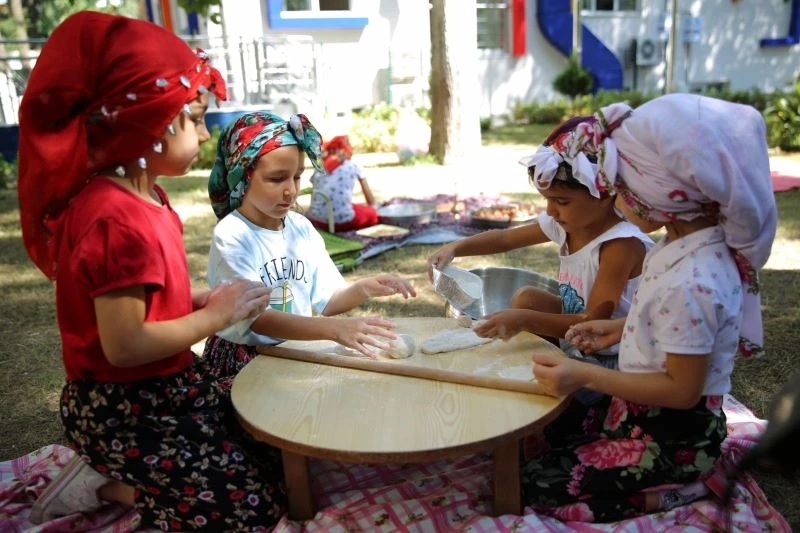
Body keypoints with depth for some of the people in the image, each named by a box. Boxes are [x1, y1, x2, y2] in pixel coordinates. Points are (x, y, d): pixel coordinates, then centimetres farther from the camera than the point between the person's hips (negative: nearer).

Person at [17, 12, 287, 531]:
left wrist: (205, 297, -3)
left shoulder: (143, 196, 3)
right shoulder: (118, 219, -28)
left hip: (168, 385, 10)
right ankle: (103, 486, 8)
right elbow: (125, 344, -28)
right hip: (126, 409, -9)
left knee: (267, 458, 18)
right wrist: (216, 315, -18)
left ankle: (110, 471, 17)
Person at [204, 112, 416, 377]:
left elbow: (327, 300, 5)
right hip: (244, 358, -6)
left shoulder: (302, 228, 3)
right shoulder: (231, 235, -15)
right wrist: (333, 329, -35)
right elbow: (256, 319, -24)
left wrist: (363, 289, -16)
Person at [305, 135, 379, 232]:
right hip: (343, 219, -3)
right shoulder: (354, 167, 12)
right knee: (372, 214, 25)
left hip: (317, 221, 3)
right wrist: (372, 207, 39)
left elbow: (315, 196, 15)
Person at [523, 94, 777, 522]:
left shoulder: (689, 282, -34)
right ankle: (672, 480, 18)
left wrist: (586, 376, -24)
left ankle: (679, 491, 6)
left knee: (536, 486, -3)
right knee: (547, 433, 17)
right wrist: (622, 329, 6)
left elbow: (682, 390, -25)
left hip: (674, 438, -9)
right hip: (645, 412, 9)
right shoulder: (693, 242, -6)